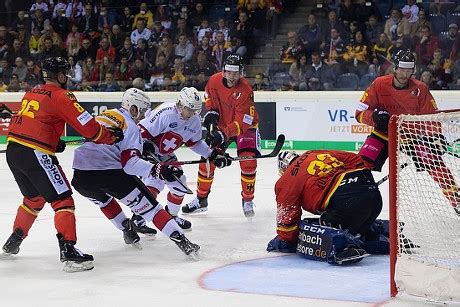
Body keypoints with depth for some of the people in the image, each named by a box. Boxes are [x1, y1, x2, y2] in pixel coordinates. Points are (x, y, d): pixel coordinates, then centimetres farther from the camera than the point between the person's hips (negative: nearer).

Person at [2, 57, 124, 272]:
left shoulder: (32, 93, 18)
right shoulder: (61, 96, -7)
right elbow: (88, 128, -9)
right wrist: (112, 136, 4)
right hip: (35, 155, -8)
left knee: (34, 198, 27)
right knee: (62, 199, -4)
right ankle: (68, 251, -14)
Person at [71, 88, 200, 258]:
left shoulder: (105, 115, 22)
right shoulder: (130, 126, 1)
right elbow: (130, 164, -12)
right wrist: (157, 169, -19)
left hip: (81, 176, 6)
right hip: (109, 173, -6)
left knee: (103, 199, 39)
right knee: (148, 205, 0)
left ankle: (128, 231, 38)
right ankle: (182, 242, -7)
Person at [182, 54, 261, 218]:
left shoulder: (245, 91, -31)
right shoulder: (215, 80, -16)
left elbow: (243, 122, -34)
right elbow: (208, 94, 9)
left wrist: (224, 134, -42)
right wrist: (211, 111, -6)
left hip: (245, 126, -4)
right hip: (220, 123, 4)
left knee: (248, 162, -20)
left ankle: (247, 201, 0)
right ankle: (201, 199, 15)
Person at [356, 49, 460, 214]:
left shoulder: (420, 89, -12)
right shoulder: (379, 84, -14)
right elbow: (361, 112, -12)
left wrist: (436, 136, -22)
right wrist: (375, 117, -32)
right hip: (383, 133, 0)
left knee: (434, 162, -14)